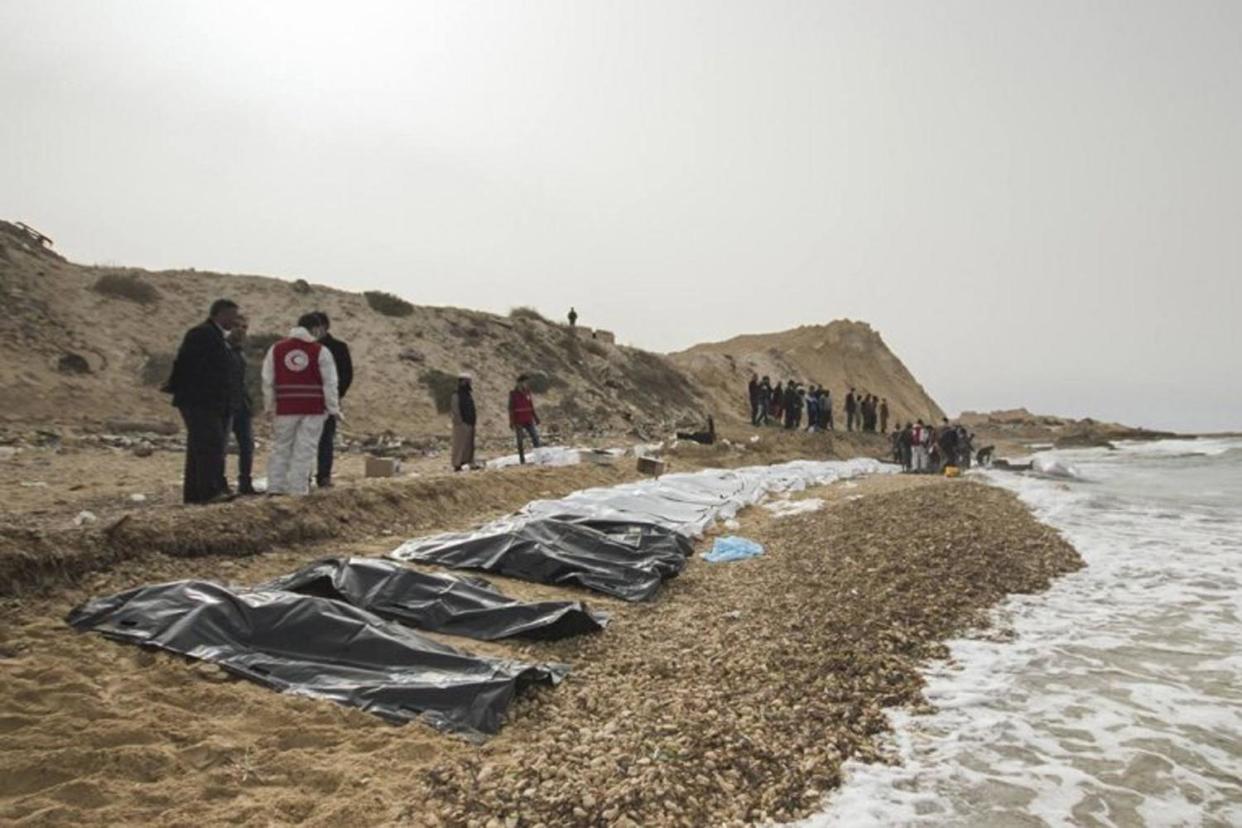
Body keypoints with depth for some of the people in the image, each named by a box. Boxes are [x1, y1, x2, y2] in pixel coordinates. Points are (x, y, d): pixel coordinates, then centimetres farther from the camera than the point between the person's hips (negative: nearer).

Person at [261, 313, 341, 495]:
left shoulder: (276, 349, 7)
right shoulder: (321, 351, -2)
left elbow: (268, 381, 9)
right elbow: (330, 383, -3)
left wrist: (270, 407, 16)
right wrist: (334, 409, 2)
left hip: (285, 408, 3)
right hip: (313, 409, -3)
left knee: (280, 448, 13)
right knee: (305, 450, 0)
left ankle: (275, 487, 15)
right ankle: (298, 489, 0)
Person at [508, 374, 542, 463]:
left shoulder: (527, 392, 9)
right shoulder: (513, 394, -5)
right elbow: (511, 408, -6)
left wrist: (535, 417, 14)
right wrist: (511, 421, -11)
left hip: (528, 420, 4)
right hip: (518, 421, -4)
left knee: (535, 436, -7)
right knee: (520, 440, 2)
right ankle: (522, 459, 7)